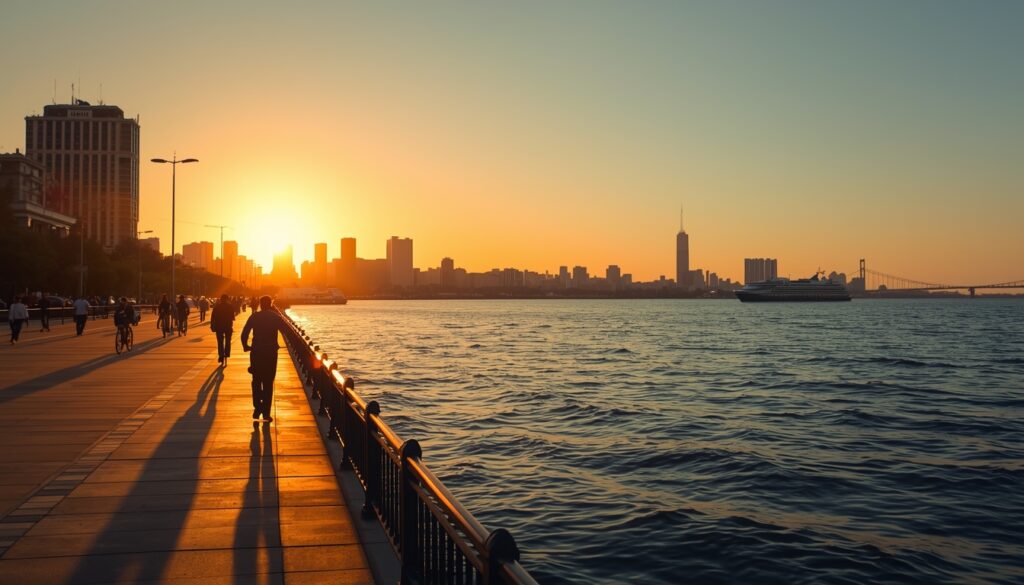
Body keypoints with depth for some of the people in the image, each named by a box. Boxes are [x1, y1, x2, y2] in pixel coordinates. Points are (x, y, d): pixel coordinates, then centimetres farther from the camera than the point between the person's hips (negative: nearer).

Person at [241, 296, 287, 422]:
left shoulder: (254, 316, -1)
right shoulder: (276, 317, -1)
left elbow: (244, 334, -6)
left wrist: (246, 346, 6)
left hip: (256, 353, 1)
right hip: (271, 353, 0)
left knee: (256, 381, 16)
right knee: (268, 383, 5)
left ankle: (257, 409, 9)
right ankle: (266, 413, 3)